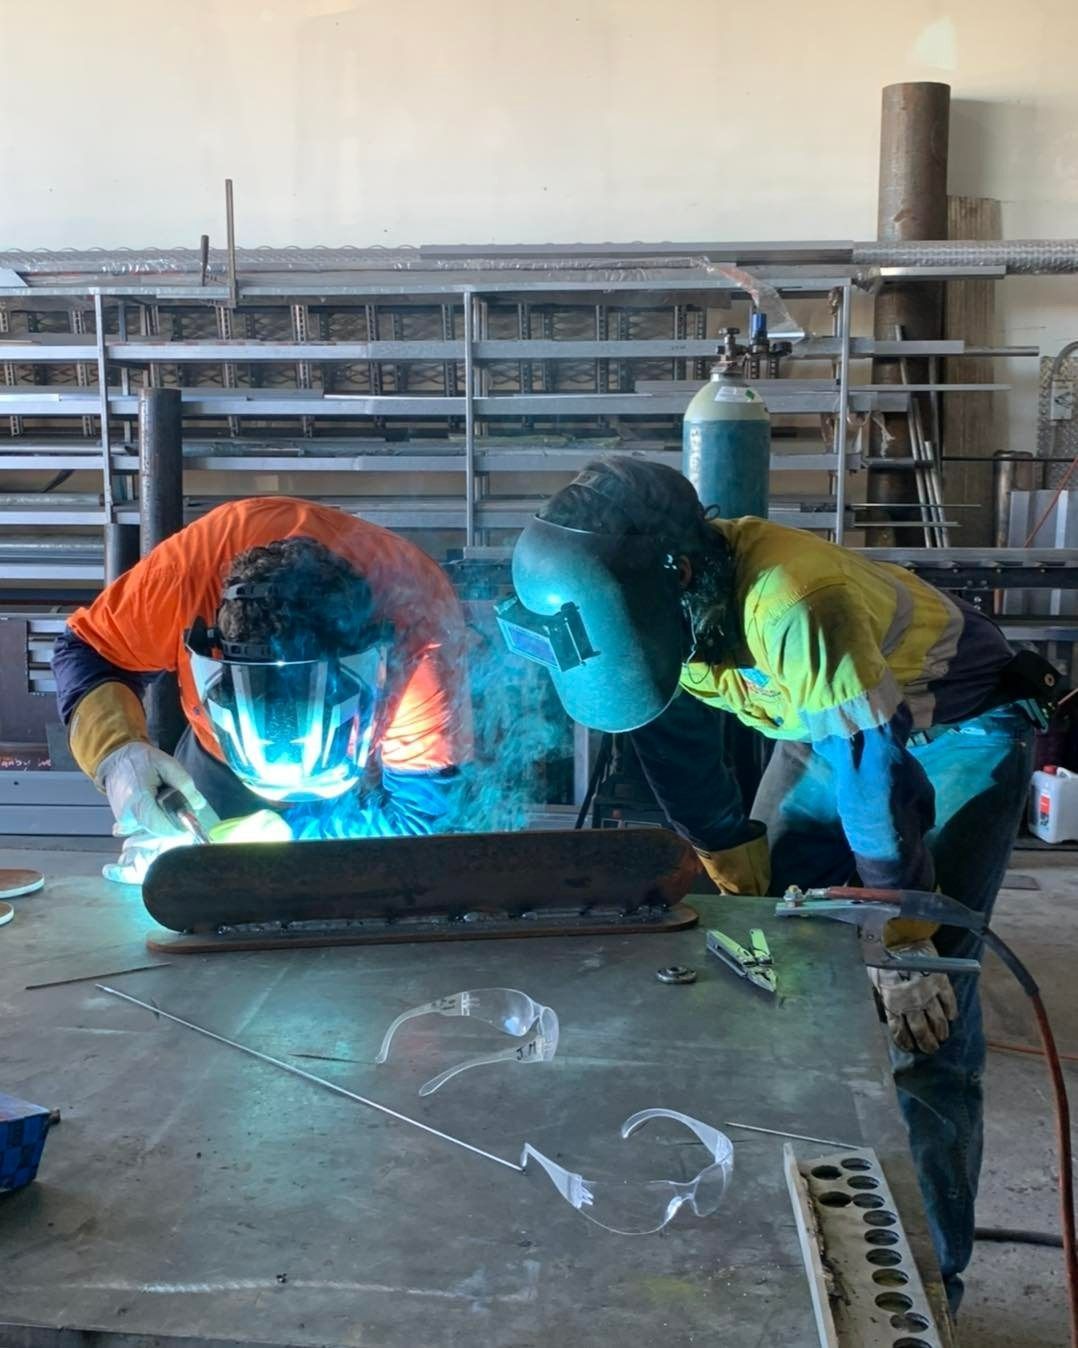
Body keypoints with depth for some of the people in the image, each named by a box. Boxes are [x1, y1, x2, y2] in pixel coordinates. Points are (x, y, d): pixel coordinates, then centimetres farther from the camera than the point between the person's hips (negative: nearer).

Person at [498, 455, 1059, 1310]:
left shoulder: (794, 603, -40)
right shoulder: (668, 602, -15)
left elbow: (880, 773, -35)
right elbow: (681, 757, -3)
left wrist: (904, 947, -28)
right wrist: (746, 895, 1)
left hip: (958, 733, -7)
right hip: (829, 729, 7)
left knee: (924, 1013, -14)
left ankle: (926, 1265, 1)